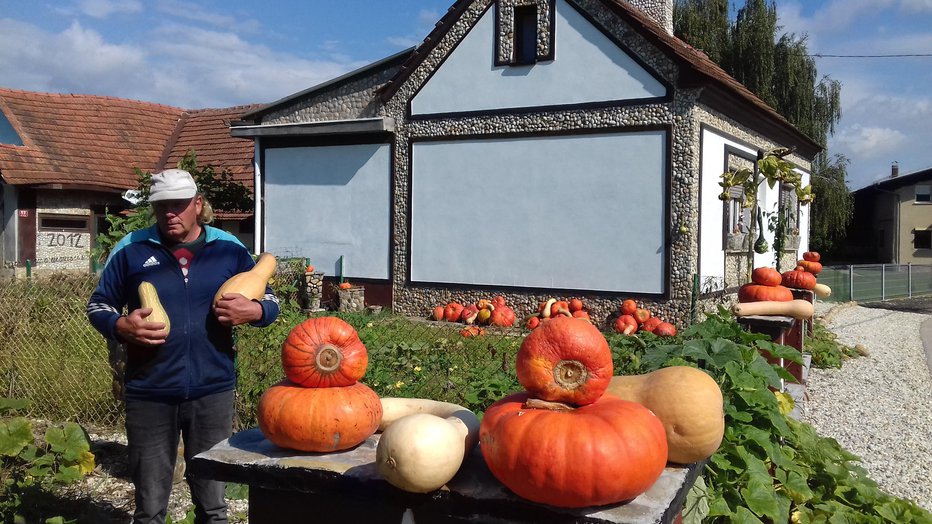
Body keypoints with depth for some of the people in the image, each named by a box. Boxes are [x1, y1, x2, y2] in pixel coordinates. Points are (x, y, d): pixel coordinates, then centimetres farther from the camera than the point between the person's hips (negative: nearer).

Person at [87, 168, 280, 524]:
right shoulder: (131, 249, 1)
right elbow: (97, 305, 8)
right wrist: (122, 327, -13)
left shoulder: (229, 249, 3)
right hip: (149, 394, 0)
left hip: (213, 391, 1)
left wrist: (252, 311, -15)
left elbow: (270, 302, 8)